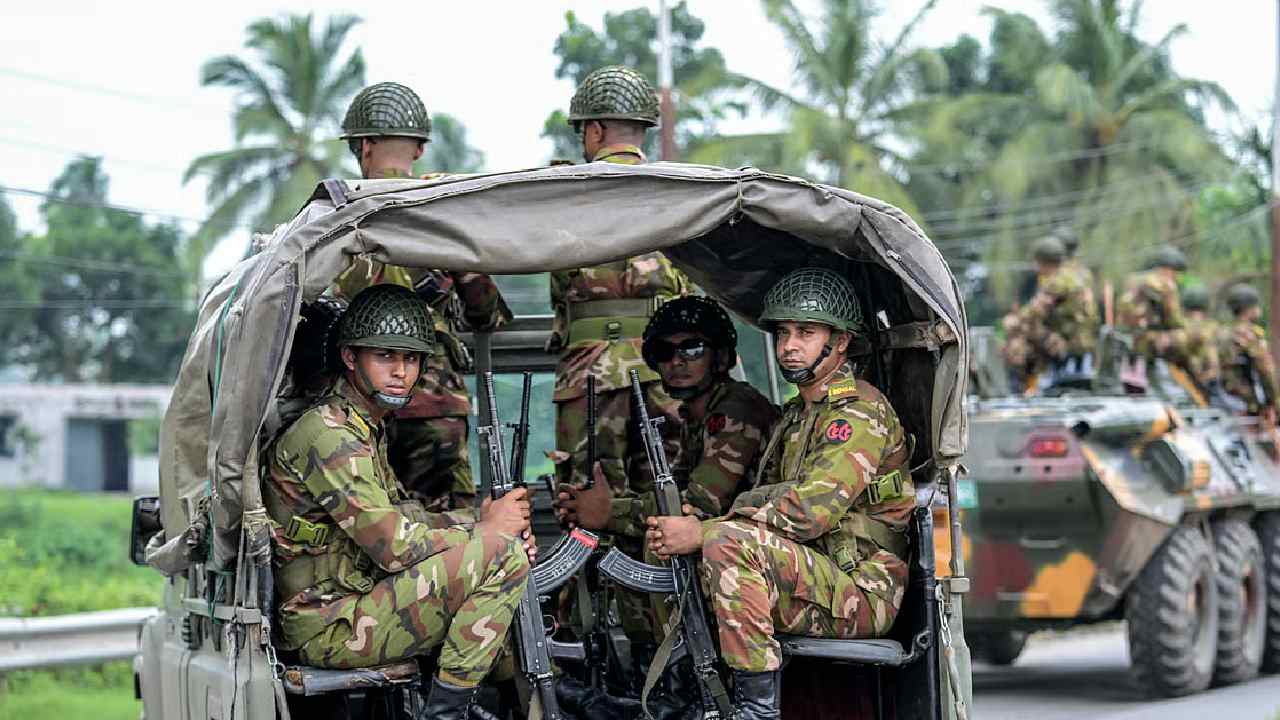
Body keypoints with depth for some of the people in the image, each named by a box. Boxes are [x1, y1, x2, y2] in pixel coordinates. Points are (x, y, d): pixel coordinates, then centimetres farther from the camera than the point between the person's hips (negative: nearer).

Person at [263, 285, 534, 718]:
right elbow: (396, 546, -22)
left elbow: (400, 517, 17)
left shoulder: (368, 426, 14)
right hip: (329, 630, -10)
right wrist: (487, 531, -8)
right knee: (502, 553, -18)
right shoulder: (328, 435, -19)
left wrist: (481, 526, 1)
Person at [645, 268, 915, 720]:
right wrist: (682, 526, -3)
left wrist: (703, 532, -21)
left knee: (729, 542, -30)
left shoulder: (861, 411, -11)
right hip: (814, 585, 9)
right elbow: (762, 505, 16)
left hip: (862, 591, -9)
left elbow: (810, 511, -23)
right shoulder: (795, 416, 20)